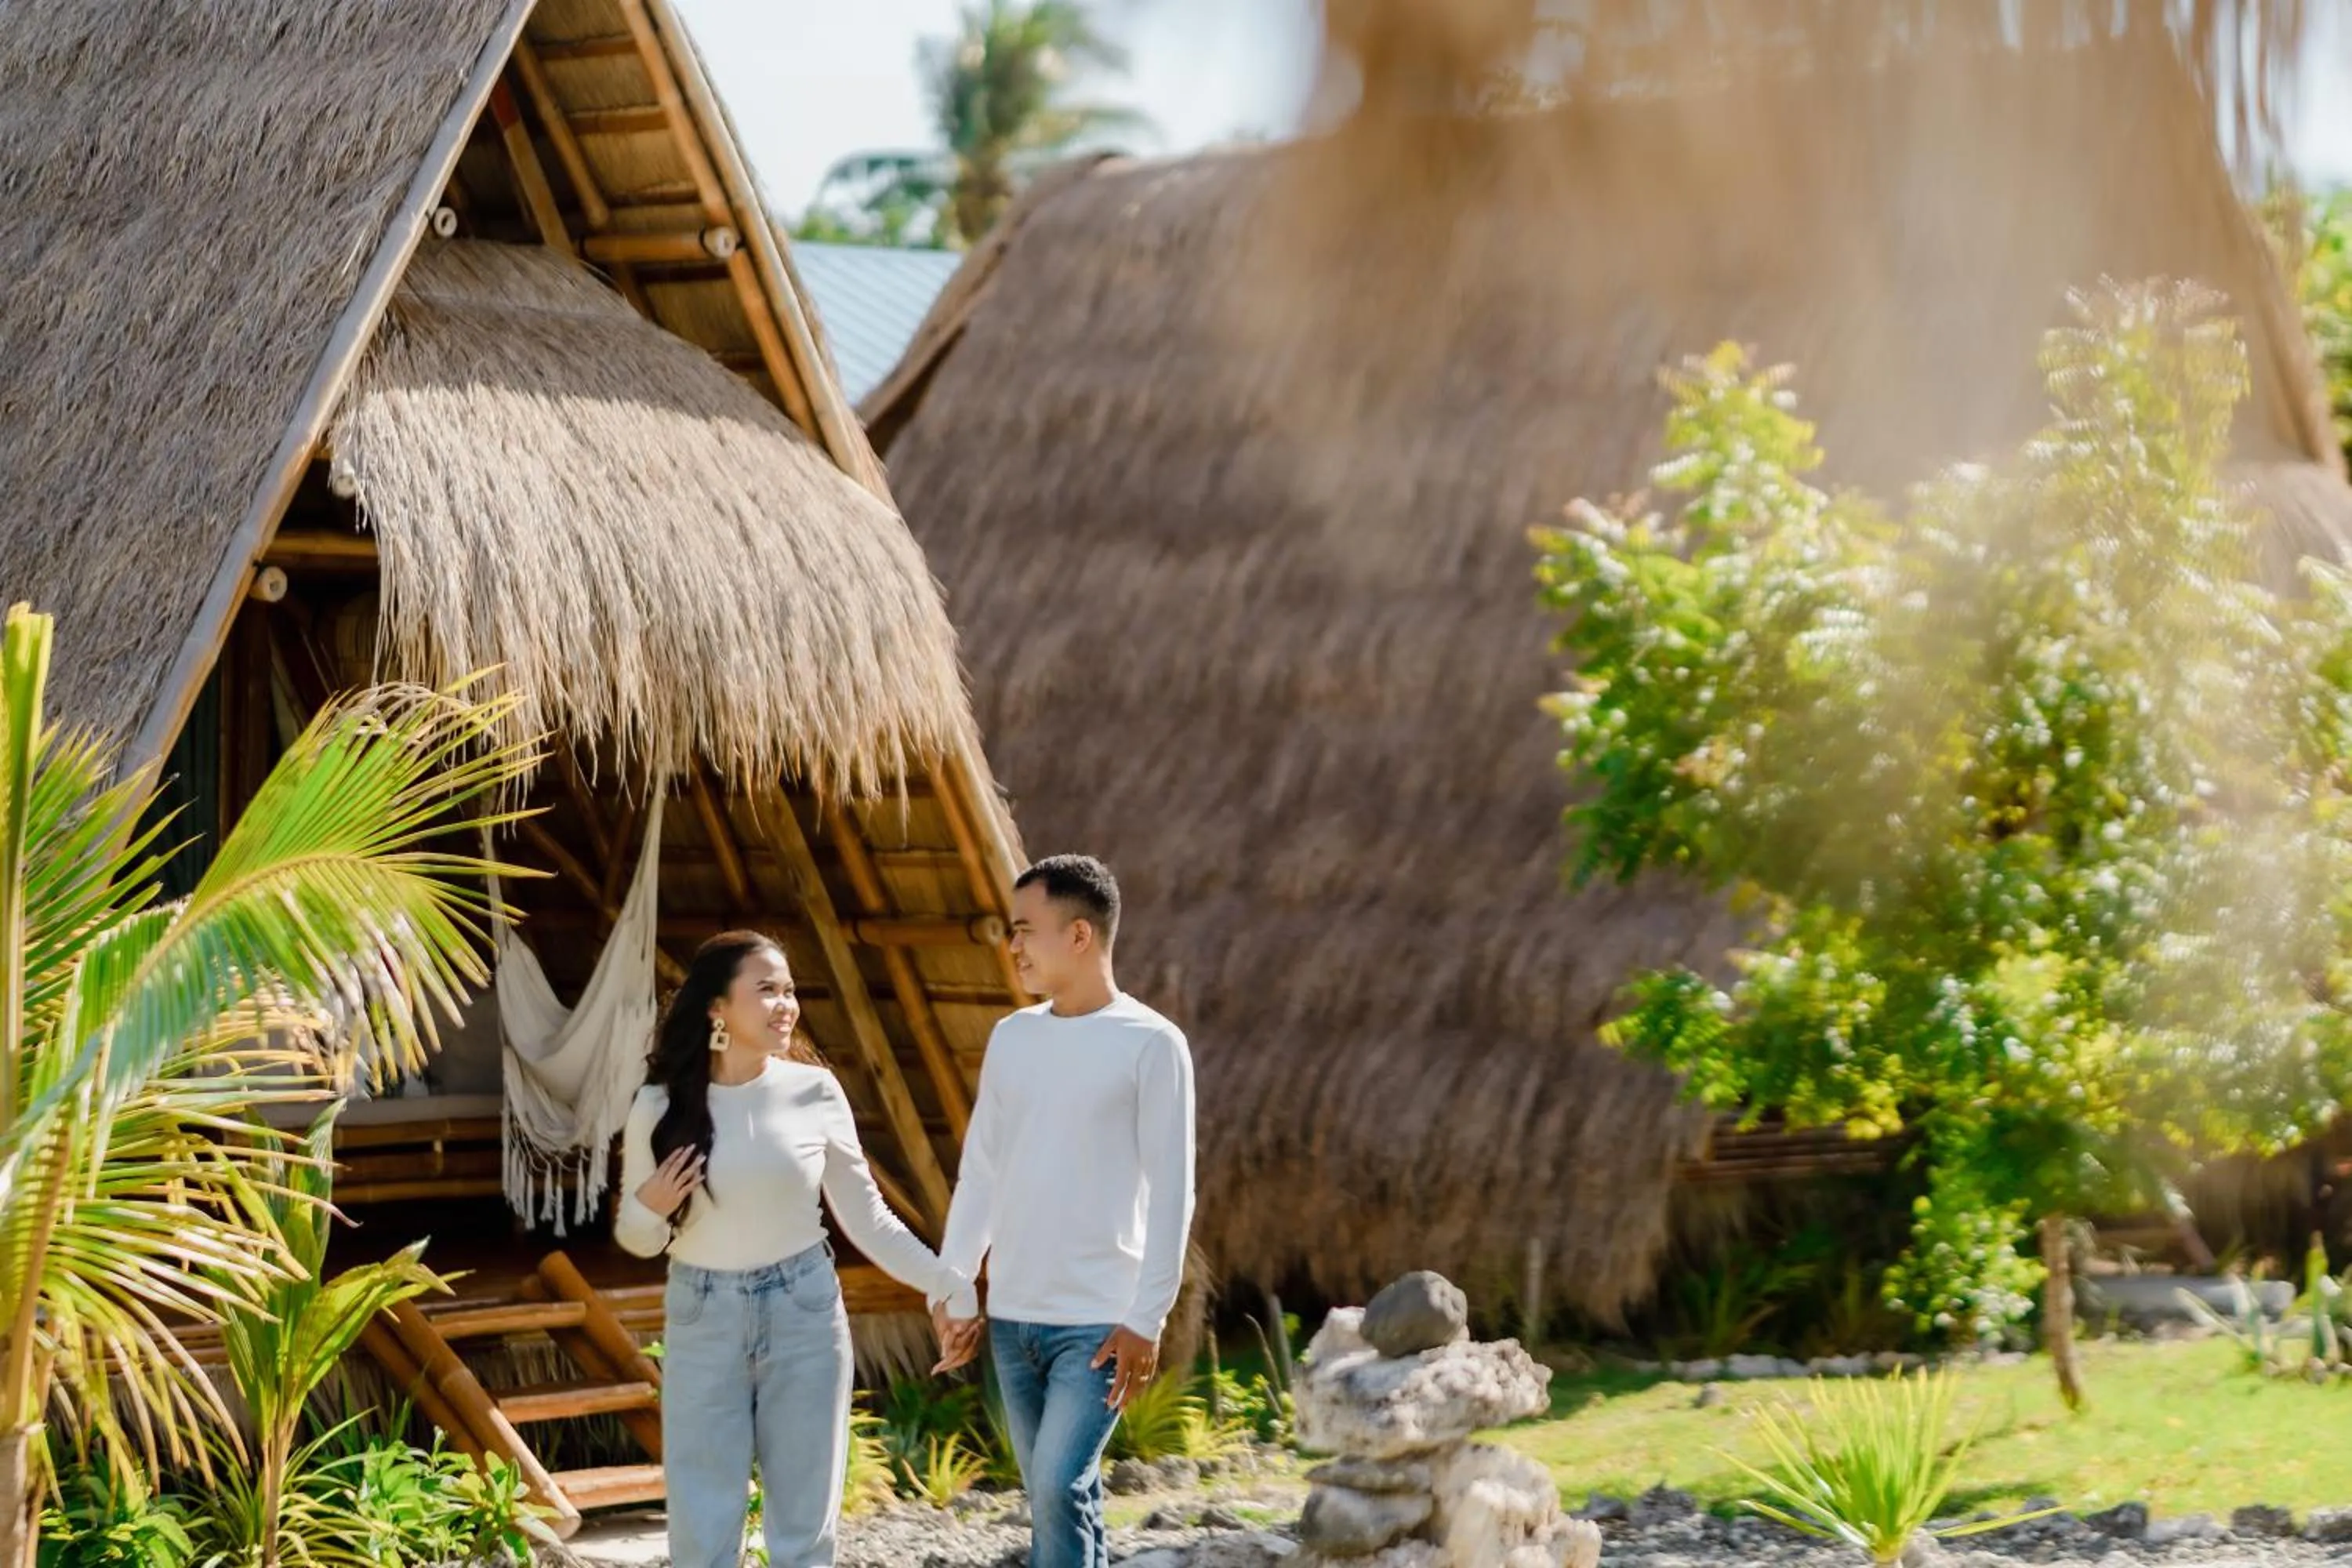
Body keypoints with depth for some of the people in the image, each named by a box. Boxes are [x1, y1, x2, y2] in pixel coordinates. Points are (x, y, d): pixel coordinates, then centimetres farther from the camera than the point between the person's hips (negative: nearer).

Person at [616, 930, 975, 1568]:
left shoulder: (814, 1092, -6)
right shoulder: (661, 1105, -6)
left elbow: (866, 1216, 1)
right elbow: (638, 1240, 5)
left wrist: (943, 1281, -8)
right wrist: (649, 1209, -17)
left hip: (802, 1313, 0)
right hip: (703, 1320, 0)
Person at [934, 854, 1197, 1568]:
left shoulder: (1151, 1044, -7)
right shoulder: (1011, 1037, 10)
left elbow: (1170, 1192, -9)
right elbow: (980, 1172, 14)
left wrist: (1147, 1319, -13)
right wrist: (949, 1290, 8)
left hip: (1099, 1321, -6)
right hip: (1012, 1318, 6)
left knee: (1059, 1488, -16)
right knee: (1059, 1498, 9)